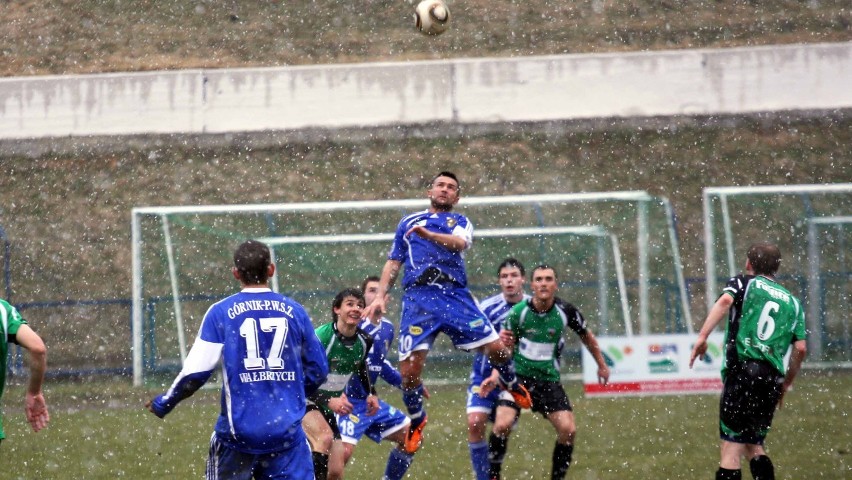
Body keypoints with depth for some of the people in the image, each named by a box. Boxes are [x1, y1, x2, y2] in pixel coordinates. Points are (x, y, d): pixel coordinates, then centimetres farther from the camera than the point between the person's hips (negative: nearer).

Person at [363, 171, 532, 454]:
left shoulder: (460, 222, 16)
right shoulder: (408, 223, 23)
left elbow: (460, 243, -8)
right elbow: (393, 263, 25)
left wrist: (429, 235, -27)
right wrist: (380, 296, 11)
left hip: (454, 295, -1)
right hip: (417, 299, 1)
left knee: (496, 348, -10)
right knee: (409, 371, -10)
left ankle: (511, 383, 24)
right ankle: (416, 421, 17)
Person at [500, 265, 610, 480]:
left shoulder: (566, 311, -6)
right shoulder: (518, 312, -11)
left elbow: (586, 335, 13)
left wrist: (602, 365, 20)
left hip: (548, 380, 2)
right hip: (518, 376, -2)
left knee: (568, 430, -12)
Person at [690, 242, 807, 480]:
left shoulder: (744, 283, 9)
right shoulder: (792, 302, 19)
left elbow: (725, 301, -15)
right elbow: (801, 347, 11)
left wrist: (702, 337, -20)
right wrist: (787, 383, 22)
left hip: (742, 372, -4)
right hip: (772, 379, 5)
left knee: (731, 448, -8)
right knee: (754, 446, 19)